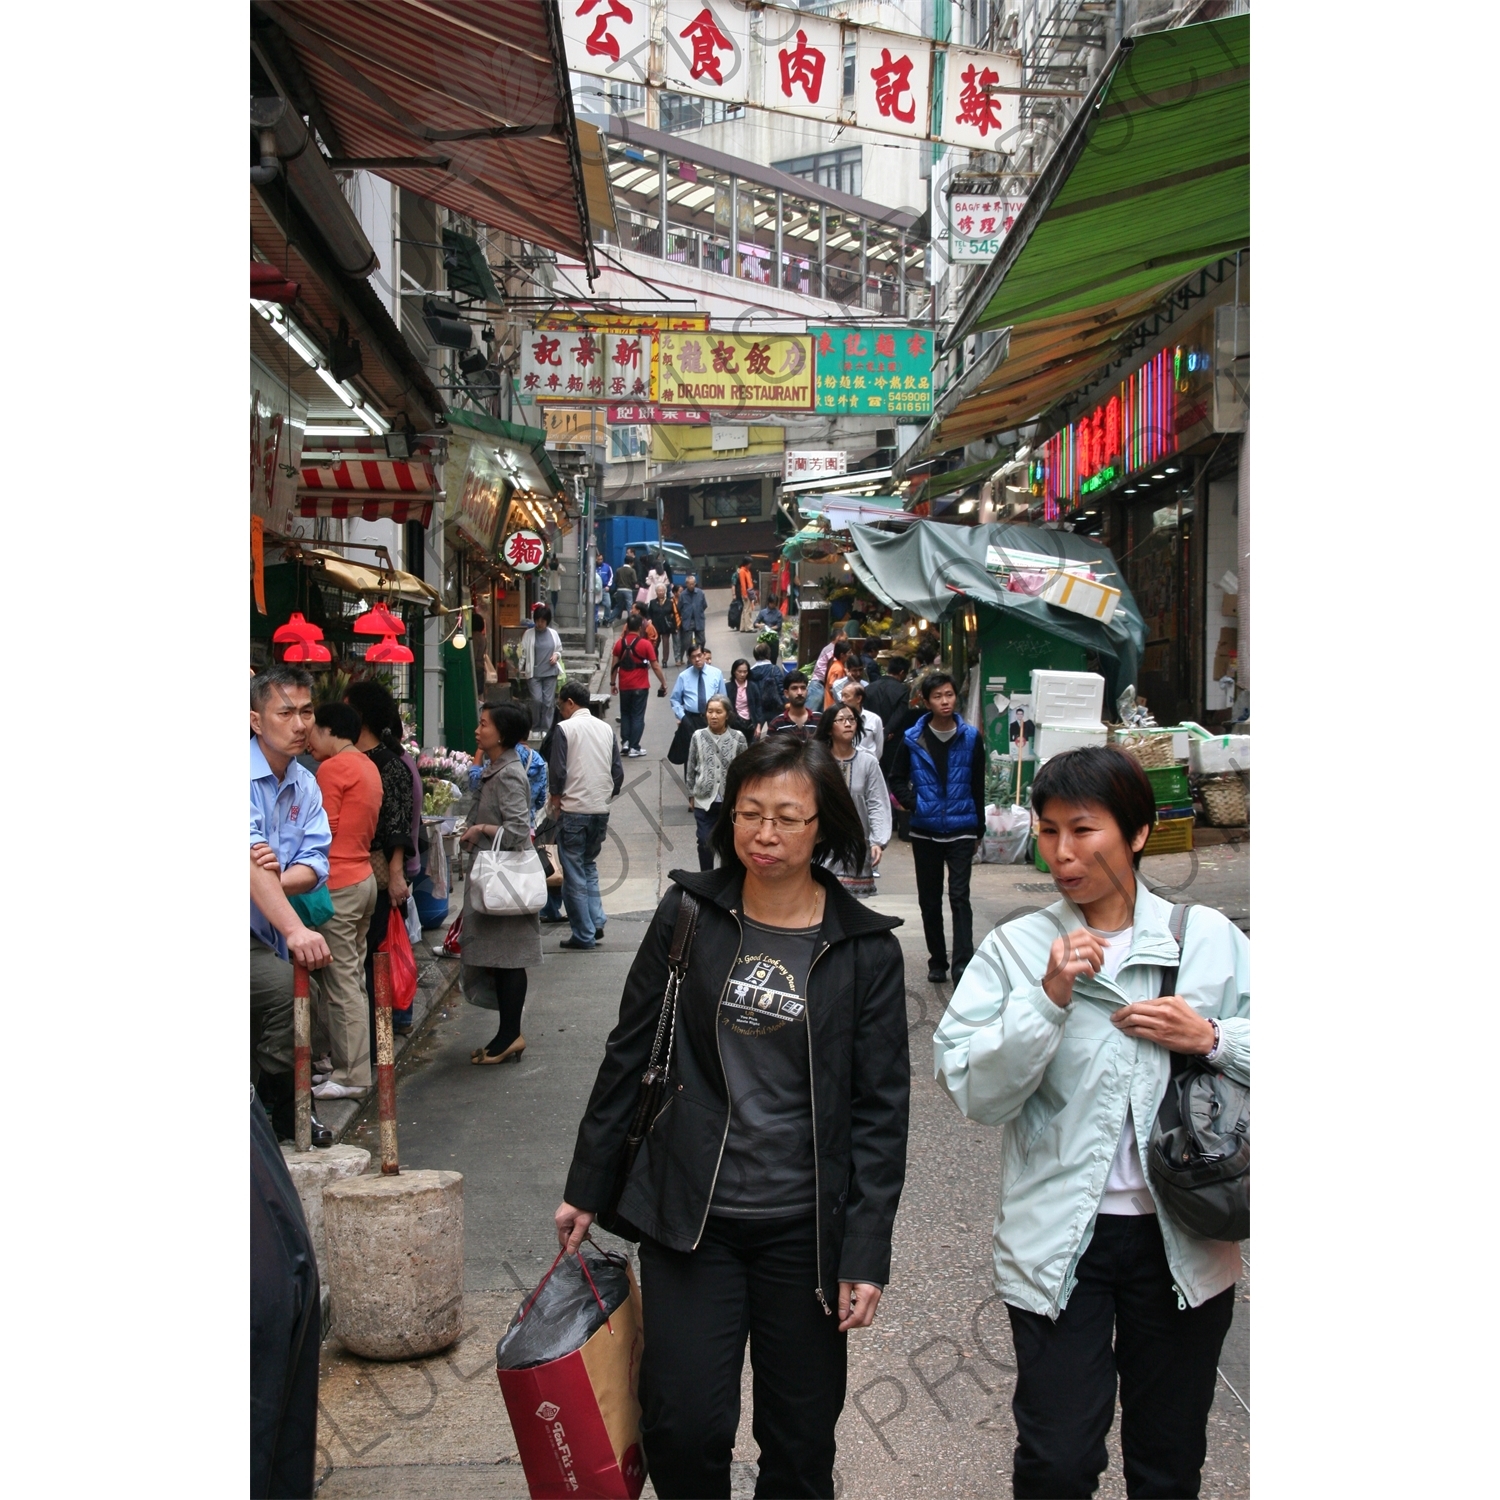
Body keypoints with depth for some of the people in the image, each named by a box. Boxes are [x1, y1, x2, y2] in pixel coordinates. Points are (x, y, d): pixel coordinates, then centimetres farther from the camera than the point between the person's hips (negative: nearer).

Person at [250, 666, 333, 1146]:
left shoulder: (306, 786, 7)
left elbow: (316, 863, -3)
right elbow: (249, 858, -30)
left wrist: (281, 881, -28)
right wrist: (294, 930, -41)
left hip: (265, 930, 8)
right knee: (283, 988, -26)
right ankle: (285, 1115, -9)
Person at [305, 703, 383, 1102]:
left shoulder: (333, 768, -13)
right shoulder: (368, 768, 15)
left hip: (338, 885, -9)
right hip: (364, 878, 9)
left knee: (340, 983, -4)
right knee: (351, 978, 12)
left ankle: (352, 1075, -1)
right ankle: (346, 1064, 18)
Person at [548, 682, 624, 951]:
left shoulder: (565, 728, -8)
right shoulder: (606, 729, 8)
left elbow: (557, 771, -11)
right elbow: (618, 772, 9)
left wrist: (555, 798, 5)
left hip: (574, 810, -5)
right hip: (601, 809, 6)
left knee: (574, 873, 2)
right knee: (589, 865, 21)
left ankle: (584, 934, 4)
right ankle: (596, 923, 10)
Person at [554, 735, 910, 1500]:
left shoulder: (865, 948, -4)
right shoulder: (688, 914, -1)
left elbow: (881, 1107, -3)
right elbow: (629, 1055, 6)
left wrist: (867, 1250, -8)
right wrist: (586, 1187, 8)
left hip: (804, 1229, 0)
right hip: (690, 1217, 1)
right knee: (683, 1425, -2)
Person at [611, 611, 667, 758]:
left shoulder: (620, 643, -1)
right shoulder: (645, 644, -9)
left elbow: (614, 665, 3)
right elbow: (655, 666, -7)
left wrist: (612, 683, 13)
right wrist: (663, 683, 2)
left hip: (624, 686, 3)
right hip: (640, 686, -3)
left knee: (625, 714, 17)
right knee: (637, 716, 3)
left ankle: (626, 742, 10)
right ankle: (634, 747, 2)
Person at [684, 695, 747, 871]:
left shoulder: (738, 738, -5)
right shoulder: (698, 737, -2)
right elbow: (690, 769, 6)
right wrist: (691, 795, 6)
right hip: (704, 800, 0)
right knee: (705, 842, 3)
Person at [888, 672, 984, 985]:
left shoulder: (971, 737, -1)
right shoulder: (912, 740, -2)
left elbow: (978, 785, 5)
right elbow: (897, 779, 8)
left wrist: (979, 827, 5)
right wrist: (914, 804, -9)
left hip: (961, 830, -2)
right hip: (924, 831, 2)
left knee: (959, 897, -10)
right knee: (929, 899, 10)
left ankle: (963, 964, -12)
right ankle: (937, 960, 22)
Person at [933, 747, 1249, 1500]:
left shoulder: (1209, 938, 0)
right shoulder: (1015, 948, -4)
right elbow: (971, 1092, -11)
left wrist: (1213, 1039, -14)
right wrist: (1047, 1000, -21)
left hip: (1181, 1238, 2)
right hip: (1060, 1239, -1)